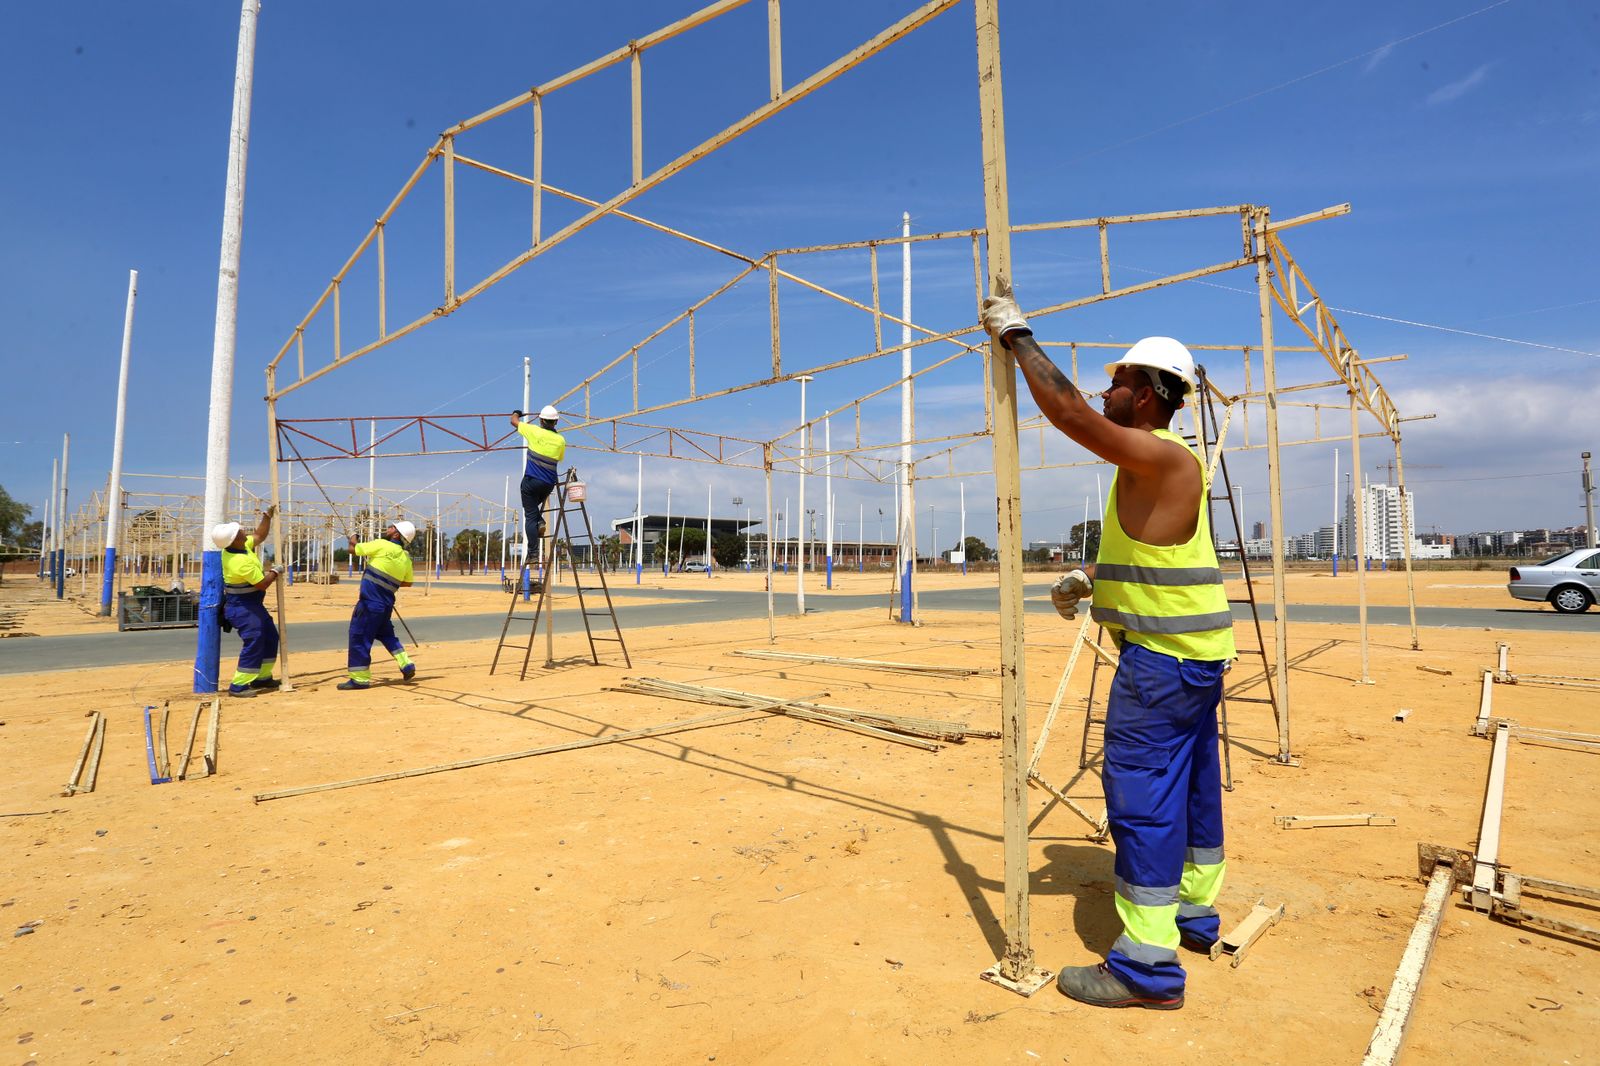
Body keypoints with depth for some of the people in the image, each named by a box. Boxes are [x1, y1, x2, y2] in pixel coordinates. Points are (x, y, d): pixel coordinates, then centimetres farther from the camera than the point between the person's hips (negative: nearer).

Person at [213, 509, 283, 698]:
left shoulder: (235, 547, -2)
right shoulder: (242, 562, -29)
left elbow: (259, 535, 14)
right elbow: (263, 584, -21)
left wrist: (268, 516, 7)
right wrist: (274, 572, -3)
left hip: (252, 604, 10)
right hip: (242, 607, -10)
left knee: (270, 637, 16)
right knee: (254, 642, -12)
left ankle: (262, 677, 25)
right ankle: (238, 686, -7)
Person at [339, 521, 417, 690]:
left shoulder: (382, 545, -10)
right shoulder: (406, 558, 8)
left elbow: (353, 549, 0)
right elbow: (407, 583, 17)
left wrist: (353, 539, 21)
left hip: (370, 601, -7)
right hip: (386, 603, 7)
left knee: (358, 635, 1)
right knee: (386, 633, 25)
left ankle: (359, 678, 3)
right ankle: (406, 664, 15)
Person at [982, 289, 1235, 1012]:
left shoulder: (1161, 456, -18)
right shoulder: (1163, 464, 15)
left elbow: (1066, 410, -26)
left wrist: (1017, 336, -16)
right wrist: (1091, 580, 12)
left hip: (1162, 656, -11)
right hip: (1194, 653, 11)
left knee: (1141, 795, -6)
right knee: (1190, 785, 19)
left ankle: (1147, 965, 2)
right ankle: (1192, 913, 35)